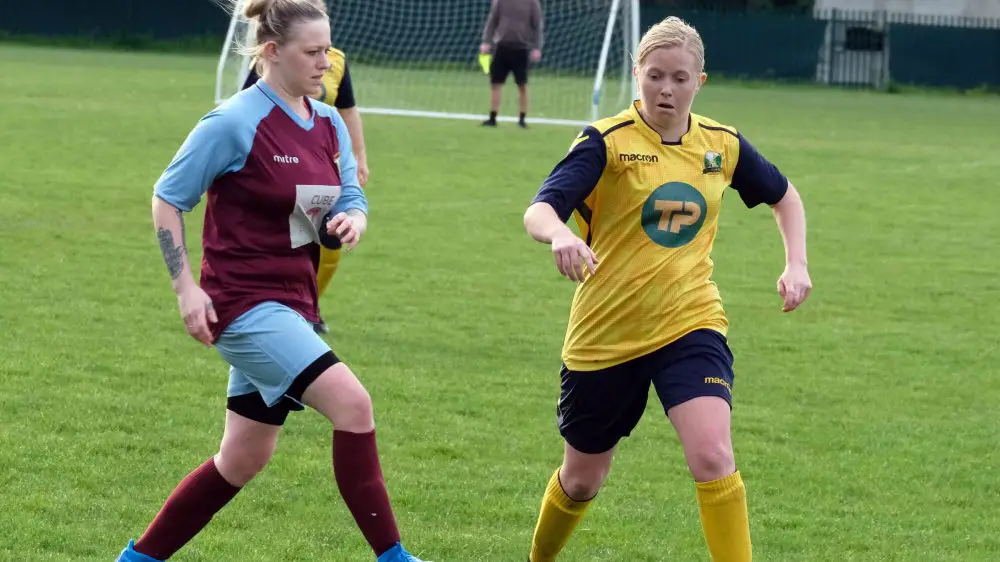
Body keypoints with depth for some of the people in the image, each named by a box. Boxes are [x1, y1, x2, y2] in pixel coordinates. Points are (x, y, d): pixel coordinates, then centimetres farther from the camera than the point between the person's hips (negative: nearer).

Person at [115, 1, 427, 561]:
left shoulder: (329, 124, 7)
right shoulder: (234, 123, -13)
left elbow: (351, 199, 14)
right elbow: (167, 199, -7)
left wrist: (352, 220, -11)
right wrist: (186, 288, -13)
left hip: (293, 303, 8)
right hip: (243, 301, -8)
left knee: (244, 457, 13)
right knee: (352, 403, -22)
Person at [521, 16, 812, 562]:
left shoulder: (722, 144, 1)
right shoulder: (607, 141, -12)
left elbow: (783, 195, 21)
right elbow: (538, 211, -25)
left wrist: (796, 264, 6)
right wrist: (562, 236, -49)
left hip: (691, 325, 1)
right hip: (606, 333, -1)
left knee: (712, 455, -23)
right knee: (581, 479, 15)